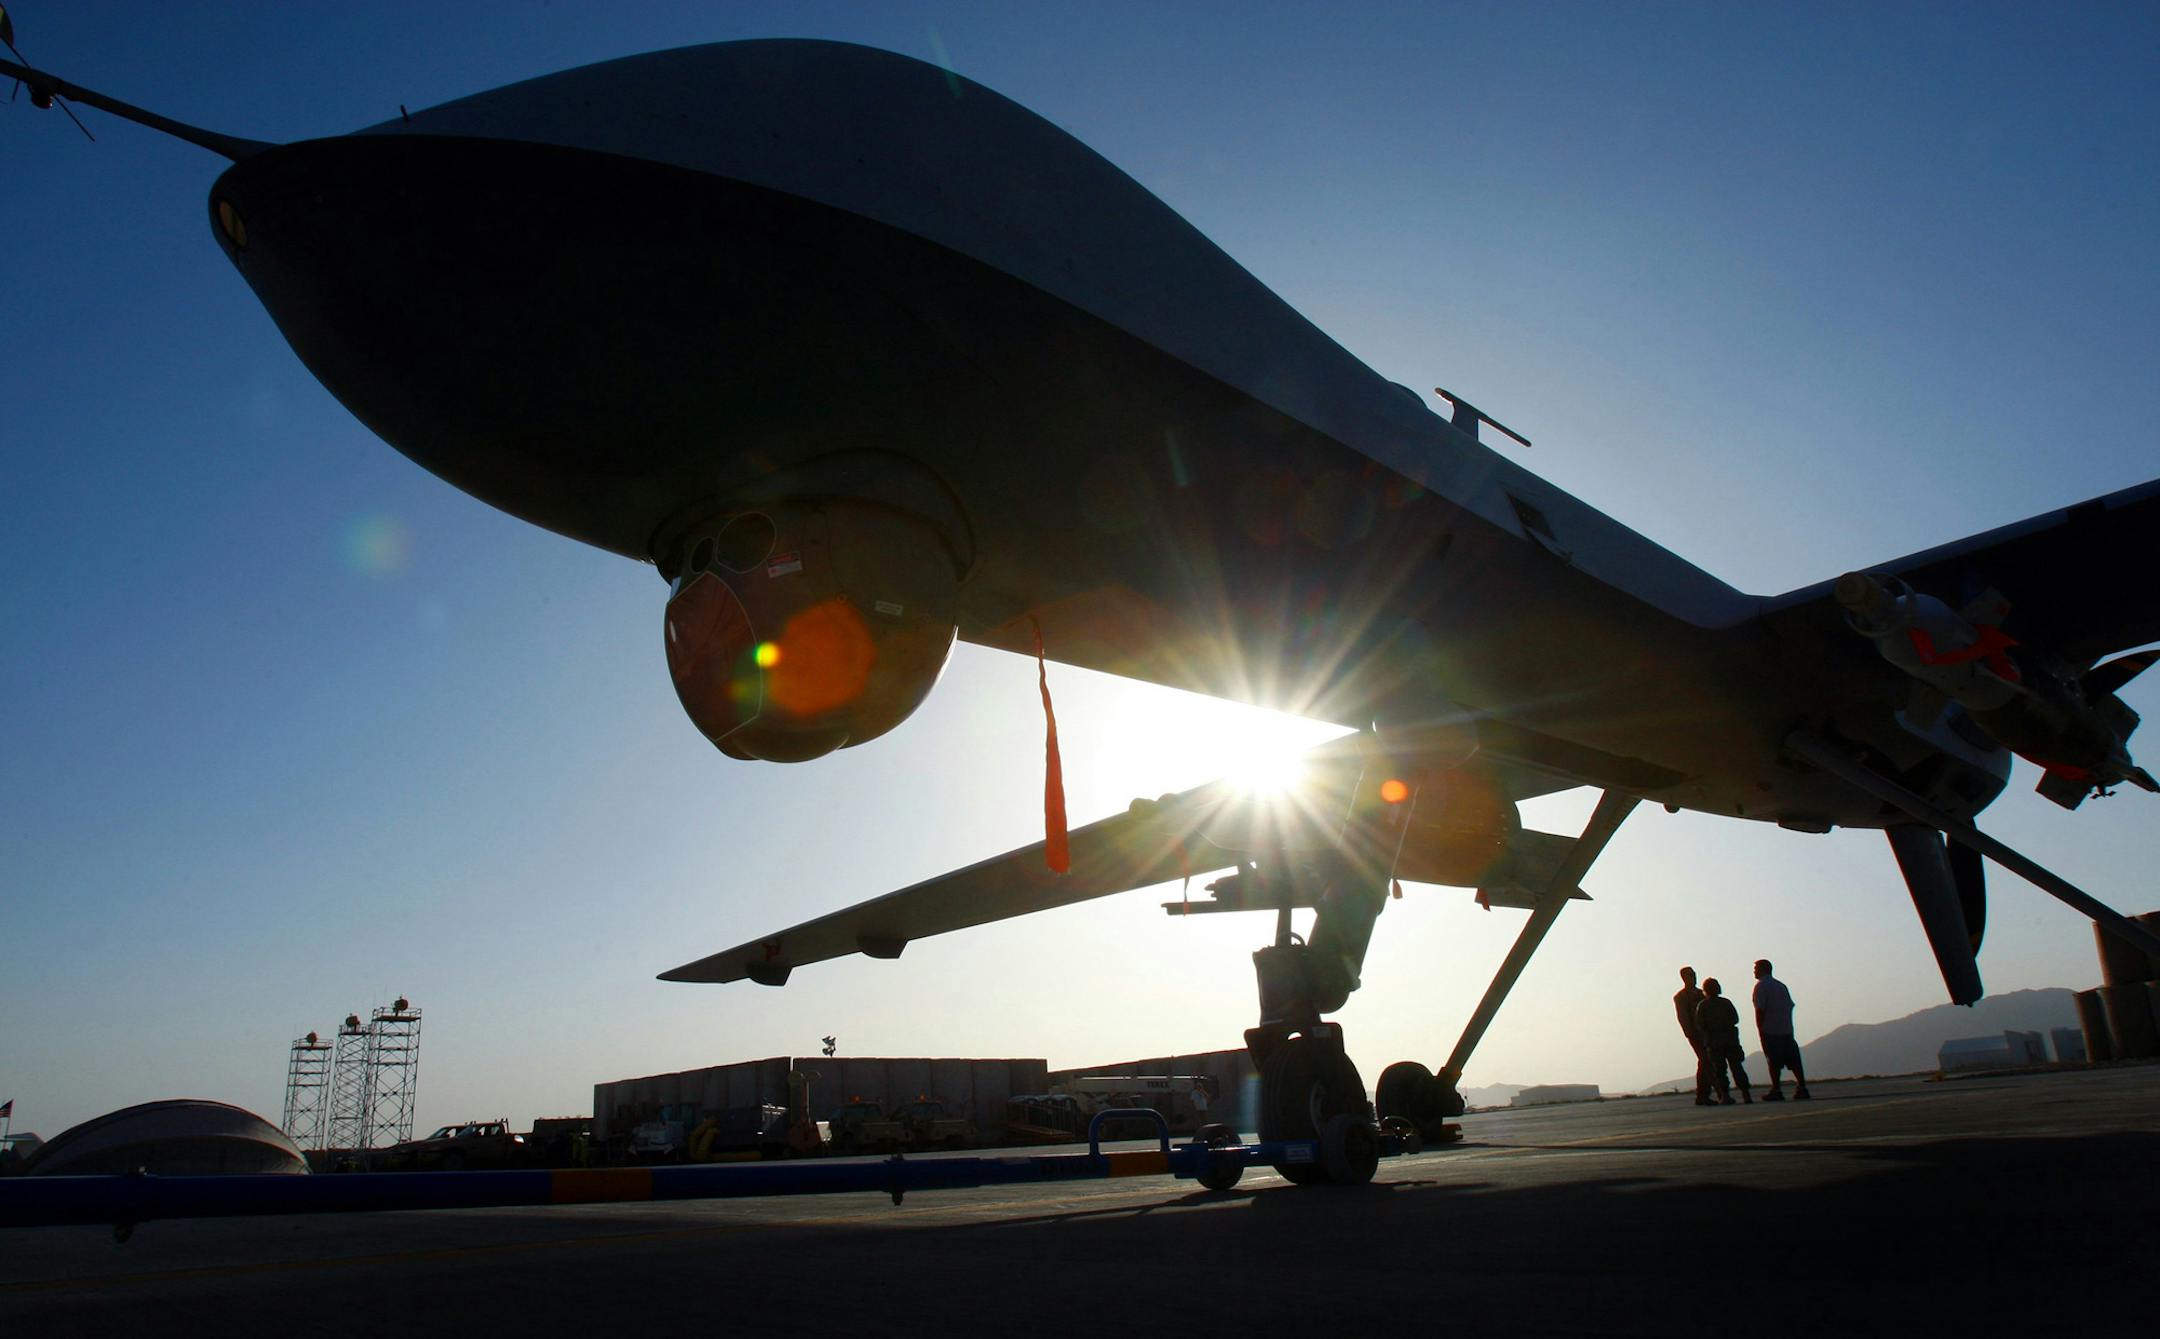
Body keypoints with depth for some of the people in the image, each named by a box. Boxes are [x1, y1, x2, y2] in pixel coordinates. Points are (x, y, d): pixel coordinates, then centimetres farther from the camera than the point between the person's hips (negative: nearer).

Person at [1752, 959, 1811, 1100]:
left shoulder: (1761, 986, -6)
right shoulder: (1781, 985, 16)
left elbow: (1760, 1010, -13)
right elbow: (1790, 1006, 13)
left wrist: (1760, 1030, -8)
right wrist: (1788, 1026, 16)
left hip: (1770, 1031, -6)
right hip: (1787, 1030, 6)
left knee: (1774, 1062, -3)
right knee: (1793, 1060, 6)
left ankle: (1776, 1091, -2)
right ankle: (1802, 1088, 5)